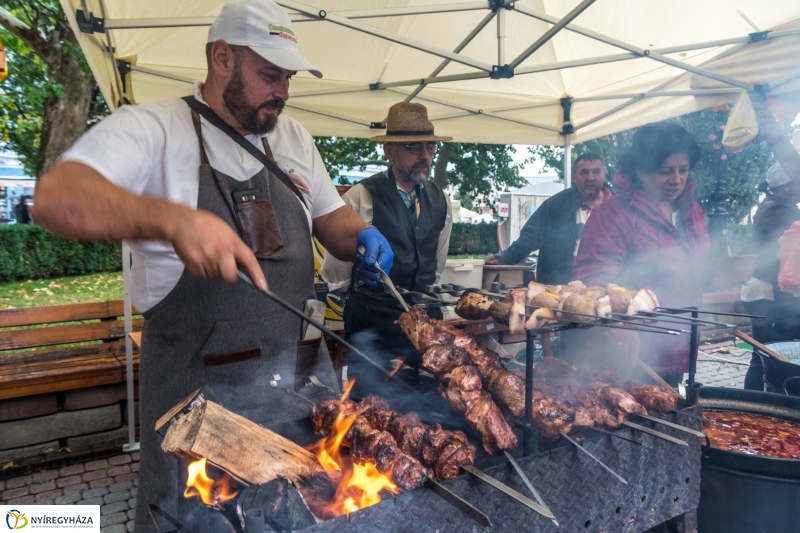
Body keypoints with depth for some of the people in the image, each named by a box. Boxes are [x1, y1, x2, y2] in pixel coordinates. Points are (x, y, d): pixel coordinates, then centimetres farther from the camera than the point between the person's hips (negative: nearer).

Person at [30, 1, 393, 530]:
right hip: (202, 385, -5)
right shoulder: (153, 127, -9)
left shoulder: (293, 136, 9)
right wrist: (172, 219, -39)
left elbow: (332, 219, 17)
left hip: (306, 373, 6)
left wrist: (361, 238, -6)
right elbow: (56, 198, -23)